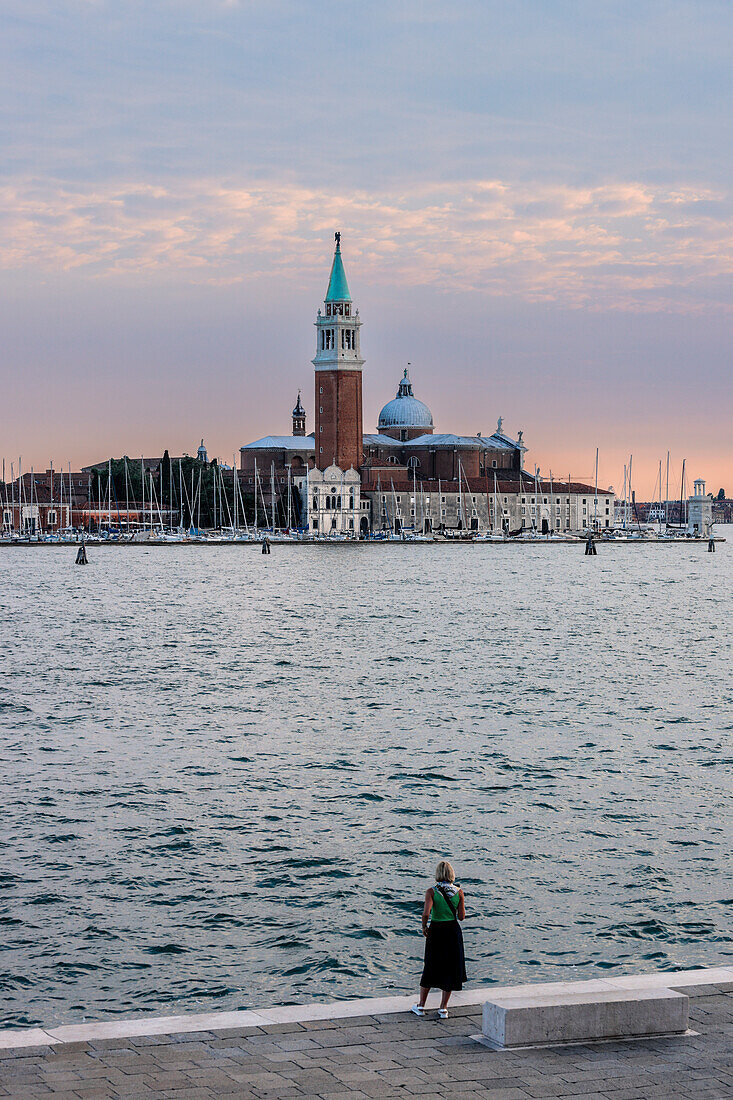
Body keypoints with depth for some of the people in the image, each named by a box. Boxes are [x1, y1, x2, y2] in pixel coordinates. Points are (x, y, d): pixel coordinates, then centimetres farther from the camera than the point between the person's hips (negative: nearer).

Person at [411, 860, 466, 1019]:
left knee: (431, 968, 14)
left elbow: (426, 913, -22)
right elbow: (462, 916, -2)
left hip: (436, 931, -1)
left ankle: (421, 1006, 21)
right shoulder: (458, 892, -5)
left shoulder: (431, 892, -11)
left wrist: (424, 927, -5)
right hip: (453, 931, 1)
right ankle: (443, 1008, 12)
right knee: (450, 969, 11)